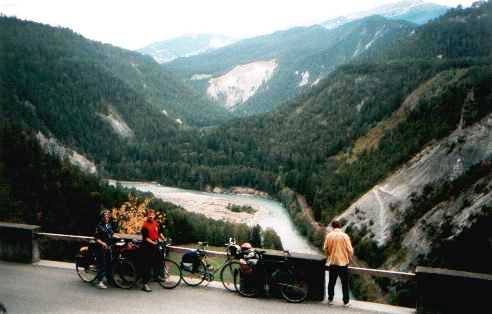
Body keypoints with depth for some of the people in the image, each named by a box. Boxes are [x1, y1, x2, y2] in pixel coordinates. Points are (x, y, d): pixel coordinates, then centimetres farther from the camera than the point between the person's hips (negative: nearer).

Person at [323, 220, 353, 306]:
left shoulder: (329, 235, -3)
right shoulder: (345, 236, -9)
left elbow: (325, 248, 0)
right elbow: (350, 249, -9)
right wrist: (350, 258, 8)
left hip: (332, 262, 2)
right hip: (343, 262, -2)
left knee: (331, 282, 15)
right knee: (345, 283, 8)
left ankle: (330, 299, 22)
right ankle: (346, 301, 12)